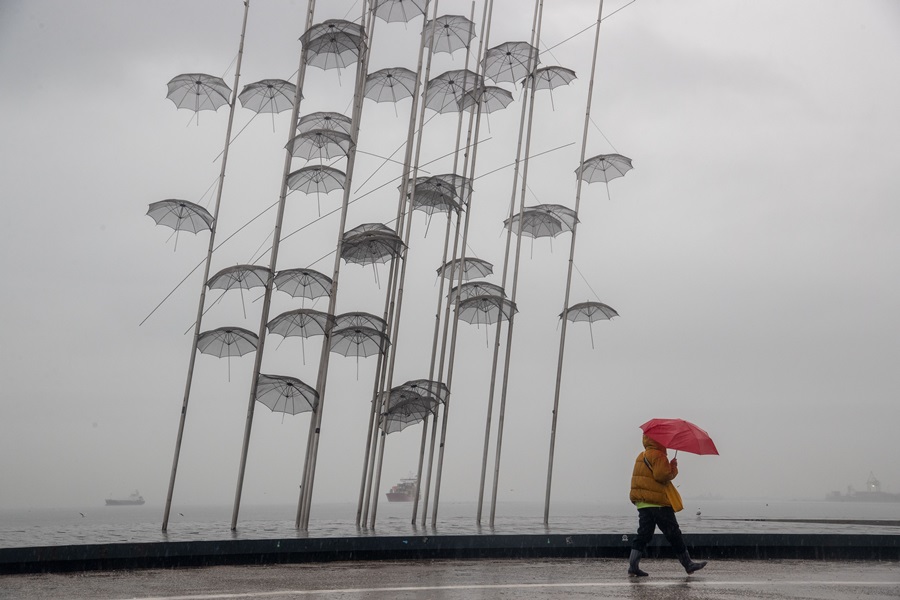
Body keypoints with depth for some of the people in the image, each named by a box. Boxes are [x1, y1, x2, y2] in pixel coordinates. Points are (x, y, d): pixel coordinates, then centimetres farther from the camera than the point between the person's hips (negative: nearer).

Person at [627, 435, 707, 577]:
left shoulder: (641, 456, 20)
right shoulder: (658, 456, -10)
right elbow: (662, 475, -20)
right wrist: (673, 467, -4)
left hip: (641, 503, 8)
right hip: (658, 502, -8)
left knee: (643, 534, 5)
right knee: (673, 534, 1)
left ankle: (633, 565, -5)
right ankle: (688, 564, 10)